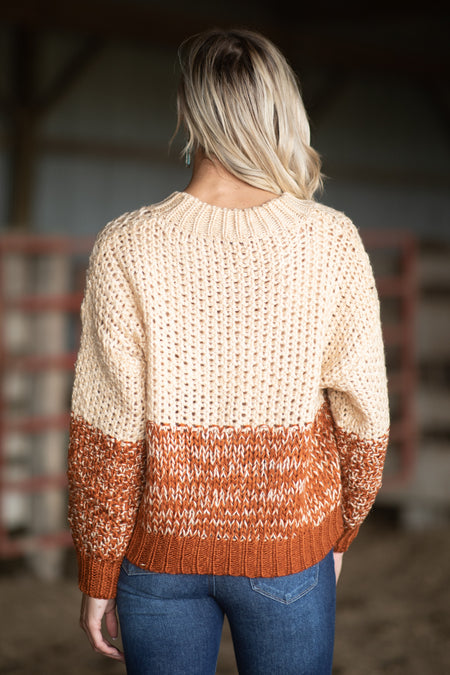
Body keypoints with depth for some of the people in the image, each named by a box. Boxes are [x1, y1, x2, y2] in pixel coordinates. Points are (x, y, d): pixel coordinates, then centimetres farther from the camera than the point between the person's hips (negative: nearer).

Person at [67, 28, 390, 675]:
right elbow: (363, 415, -5)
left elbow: (107, 433, -13)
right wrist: (341, 532, 12)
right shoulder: (334, 243, -12)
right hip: (288, 550, 0)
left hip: (160, 548, 0)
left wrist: (98, 576, -1)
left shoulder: (127, 247, -15)